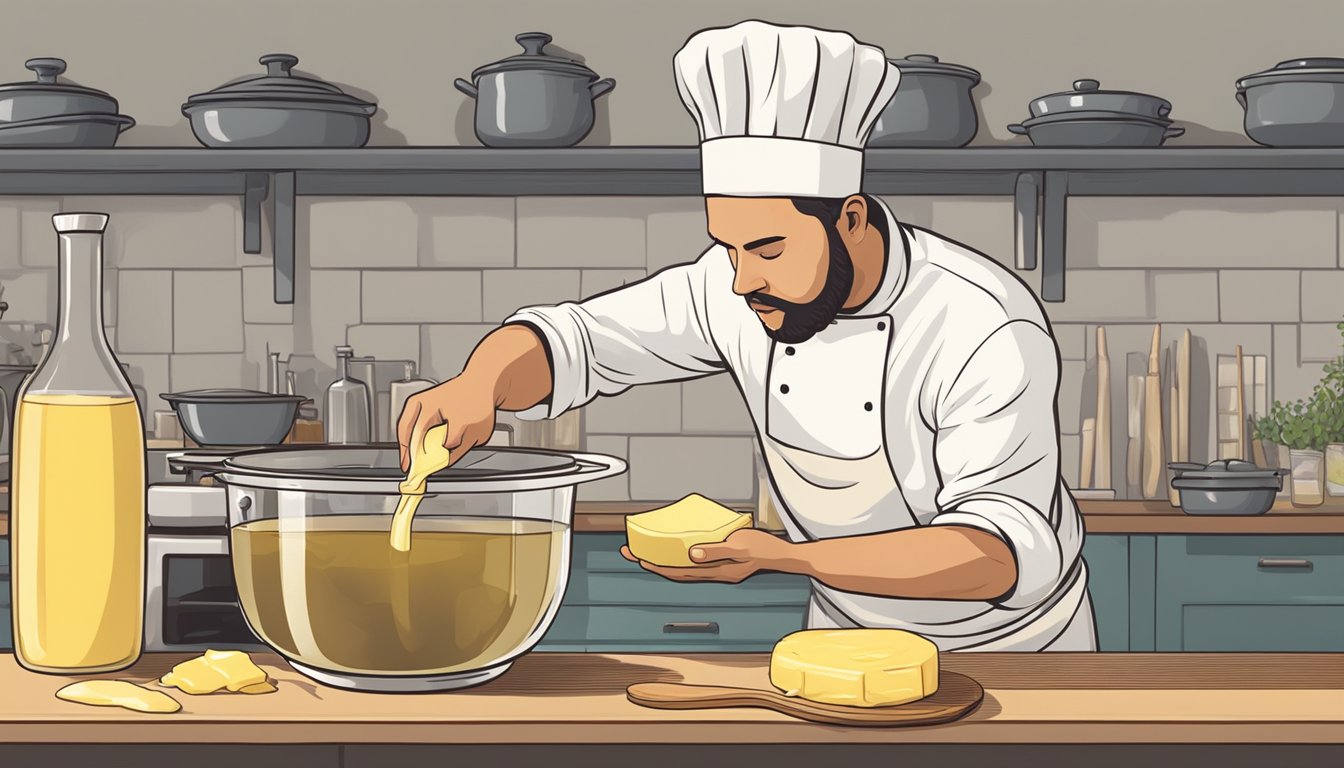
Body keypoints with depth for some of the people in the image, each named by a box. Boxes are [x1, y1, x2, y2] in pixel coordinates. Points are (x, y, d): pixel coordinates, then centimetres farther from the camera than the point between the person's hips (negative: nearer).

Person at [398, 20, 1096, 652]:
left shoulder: (986, 332, -31)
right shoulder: (742, 291, -15)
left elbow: (1011, 548, -37)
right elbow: (571, 340, -10)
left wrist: (783, 555, -47)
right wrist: (479, 384, -35)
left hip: (1010, 649, -3)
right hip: (851, 644, 4)